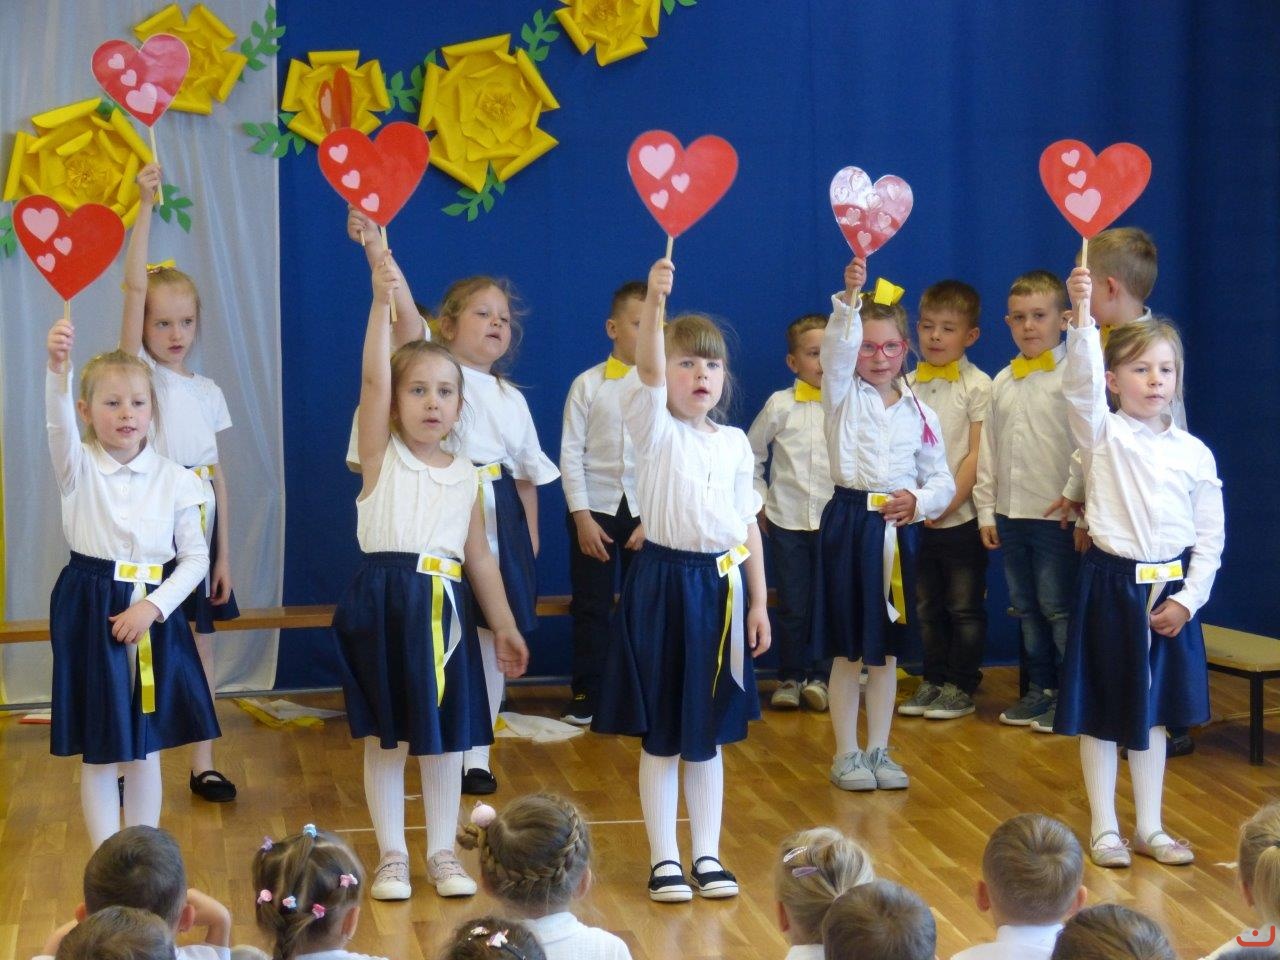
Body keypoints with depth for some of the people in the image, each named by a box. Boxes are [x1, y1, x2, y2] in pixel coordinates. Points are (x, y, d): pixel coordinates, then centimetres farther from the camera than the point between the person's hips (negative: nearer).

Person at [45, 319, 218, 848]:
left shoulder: (172, 477, -1)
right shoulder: (78, 467, -5)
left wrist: (154, 606, -15)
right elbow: (59, 423, -27)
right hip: (91, 611, -1)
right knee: (98, 754, 4)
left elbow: (195, 556, 0)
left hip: (153, 615, 2)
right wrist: (57, 367, -47)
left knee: (146, 750, 10)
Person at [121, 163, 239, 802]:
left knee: (201, 642, 7)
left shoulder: (208, 392, 9)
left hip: (201, 526, 4)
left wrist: (224, 554, 6)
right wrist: (145, 207, -21)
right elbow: (135, 287, -14)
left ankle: (203, 764, 15)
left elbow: (218, 474, 9)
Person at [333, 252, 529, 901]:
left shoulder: (465, 475, 10)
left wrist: (505, 626, 14)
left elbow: (479, 557, 15)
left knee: (446, 737, 8)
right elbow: (372, 377, -15)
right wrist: (383, 302, -23)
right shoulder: (381, 455, 0)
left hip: (446, 609, 3)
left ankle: (442, 853, 20)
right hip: (384, 604, -3)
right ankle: (391, 855, 15)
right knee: (385, 736, 4)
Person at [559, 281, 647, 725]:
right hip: (595, 506, 0)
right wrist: (582, 515, -8)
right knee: (591, 606, 5)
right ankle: (585, 695, 15)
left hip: (647, 510, 0)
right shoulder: (588, 384, -2)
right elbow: (570, 453, -2)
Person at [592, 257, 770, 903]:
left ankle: (707, 855, 19)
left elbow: (748, 525, 10)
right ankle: (664, 859, 11)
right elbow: (647, 369, -24)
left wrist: (758, 601, 6)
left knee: (709, 733, 11)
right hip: (663, 582, -4)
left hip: (722, 587, 4)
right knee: (660, 734, 2)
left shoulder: (735, 443, 8)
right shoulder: (654, 427, -4)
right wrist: (654, 299, -39)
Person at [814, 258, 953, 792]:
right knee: (848, 649, 2)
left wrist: (919, 500, -12)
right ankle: (846, 754, 11)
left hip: (900, 528, 3)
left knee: (886, 649, 10)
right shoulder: (843, 394, 0)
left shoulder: (919, 412, 8)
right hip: (850, 522, -3)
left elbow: (942, 478, 9)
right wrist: (850, 297, -35)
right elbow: (837, 348, -20)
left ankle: (878, 751, 20)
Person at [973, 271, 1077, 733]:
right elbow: (988, 450, 14)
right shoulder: (1002, 382, 12)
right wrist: (986, 510, 11)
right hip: (1011, 514, 7)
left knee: (1058, 607, -2)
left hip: (1057, 515, -6)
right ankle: (1040, 690, 24)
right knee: (1026, 608, 14)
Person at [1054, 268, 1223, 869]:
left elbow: (1210, 537, 4)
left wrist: (1188, 599, -6)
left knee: (1154, 711, 13)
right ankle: (1104, 828, 14)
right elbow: (1081, 382, -24)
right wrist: (1082, 314, -37)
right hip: (1111, 584, -3)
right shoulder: (1102, 434, -5)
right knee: (1101, 711, 3)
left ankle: (1151, 828, 21)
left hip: (1171, 589, 3)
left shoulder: (1194, 453, 3)